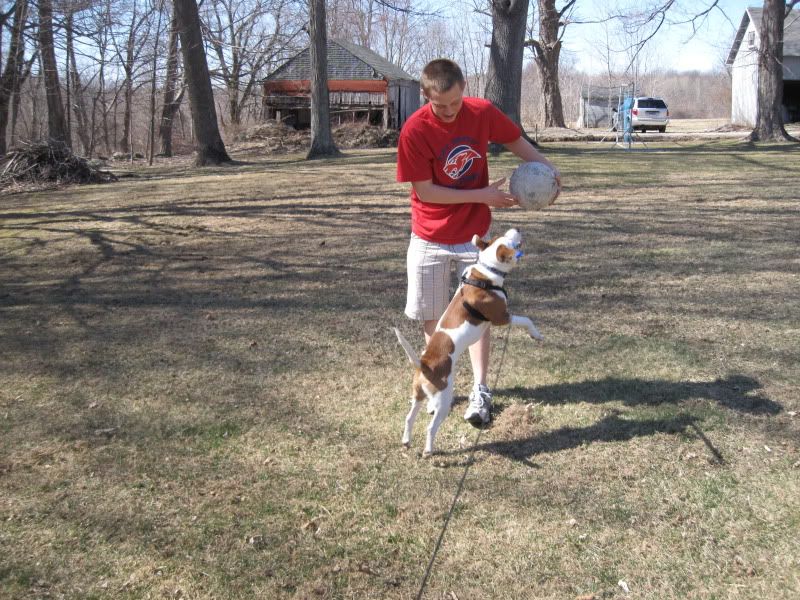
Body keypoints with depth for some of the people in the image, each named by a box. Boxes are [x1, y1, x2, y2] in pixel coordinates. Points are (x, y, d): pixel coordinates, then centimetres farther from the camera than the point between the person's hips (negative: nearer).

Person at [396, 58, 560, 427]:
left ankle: (480, 391, 5)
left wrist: (546, 168, -12)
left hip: (475, 233, 1)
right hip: (430, 238, -1)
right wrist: (483, 196, -19)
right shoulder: (414, 131, -19)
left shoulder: (482, 112, -10)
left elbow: (516, 141, 7)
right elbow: (425, 191, -16)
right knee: (432, 316, 8)